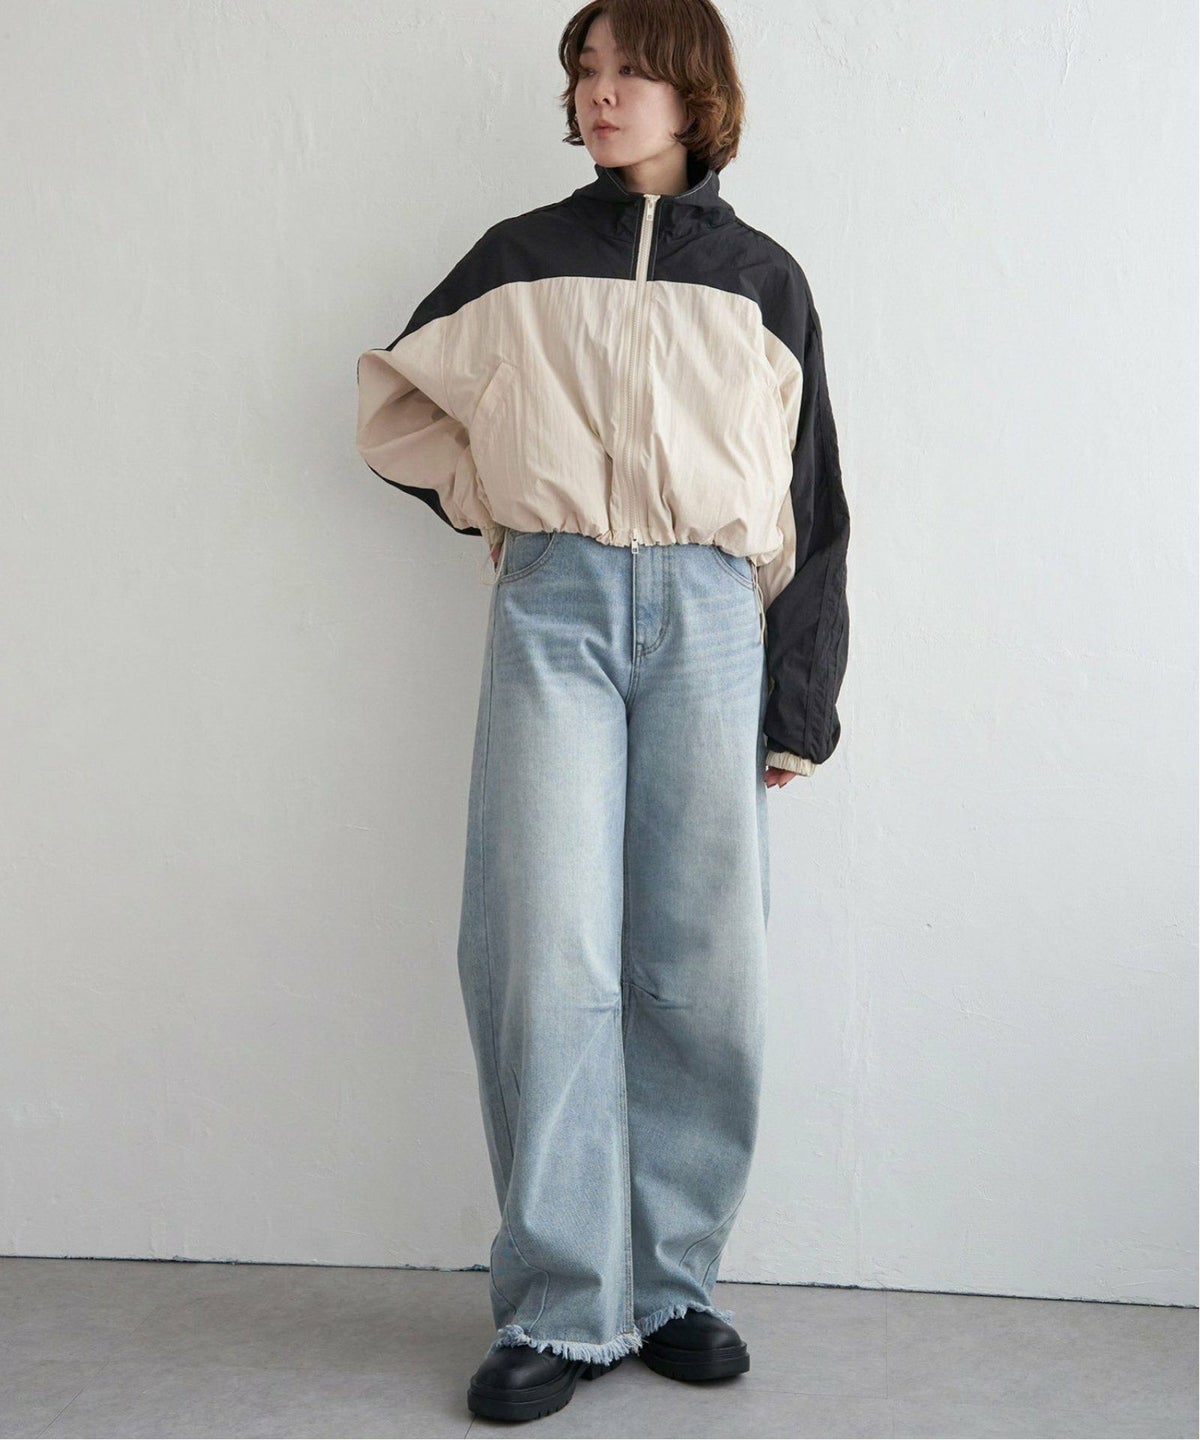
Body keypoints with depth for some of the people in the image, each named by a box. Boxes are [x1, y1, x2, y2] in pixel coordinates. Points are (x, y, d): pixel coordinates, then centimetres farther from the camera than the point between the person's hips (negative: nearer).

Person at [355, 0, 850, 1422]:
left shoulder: (762, 277, 14)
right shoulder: (519, 257, 14)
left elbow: (806, 507, 13)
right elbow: (392, 401, 23)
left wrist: (799, 705, 9)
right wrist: (497, 492, 9)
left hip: (707, 617, 1)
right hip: (552, 606, 0)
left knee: (701, 970, -1)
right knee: (547, 957, -8)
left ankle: (673, 1283, 13)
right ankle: (559, 1308, -1)